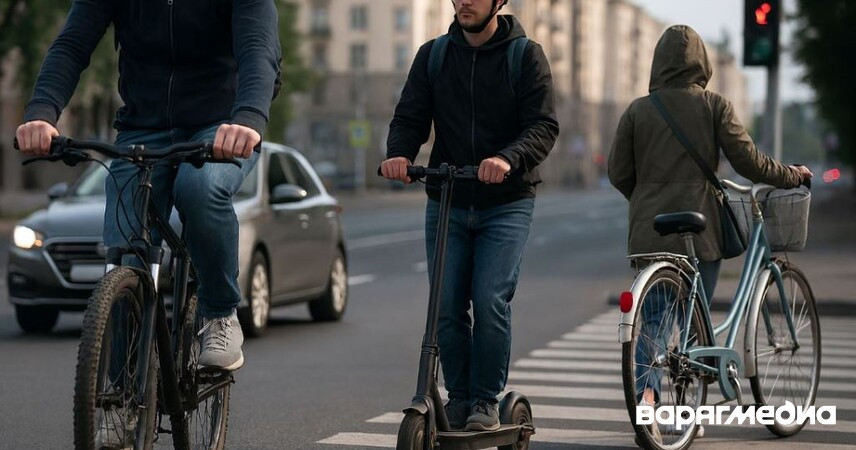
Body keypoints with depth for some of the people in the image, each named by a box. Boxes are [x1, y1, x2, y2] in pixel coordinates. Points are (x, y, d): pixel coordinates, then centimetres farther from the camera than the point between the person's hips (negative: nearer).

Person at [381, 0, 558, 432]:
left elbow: (543, 126, -10)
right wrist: (399, 152, -19)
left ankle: (486, 400, 2)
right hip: (446, 202, 3)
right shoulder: (433, 55, 7)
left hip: (505, 203, -3)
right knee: (447, 307, 0)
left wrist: (508, 159, -30)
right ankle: (458, 397, 16)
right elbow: (410, 117, 4)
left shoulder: (526, 56, -2)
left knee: (491, 302, -12)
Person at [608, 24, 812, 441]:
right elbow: (749, 162, -4)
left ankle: (645, 392, -16)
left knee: (653, 320, 8)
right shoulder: (715, 106, -3)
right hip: (698, 232, -1)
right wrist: (794, 175, 13)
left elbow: (618, 174, 5)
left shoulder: (638, 110, 3)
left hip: (649, 232, 2)